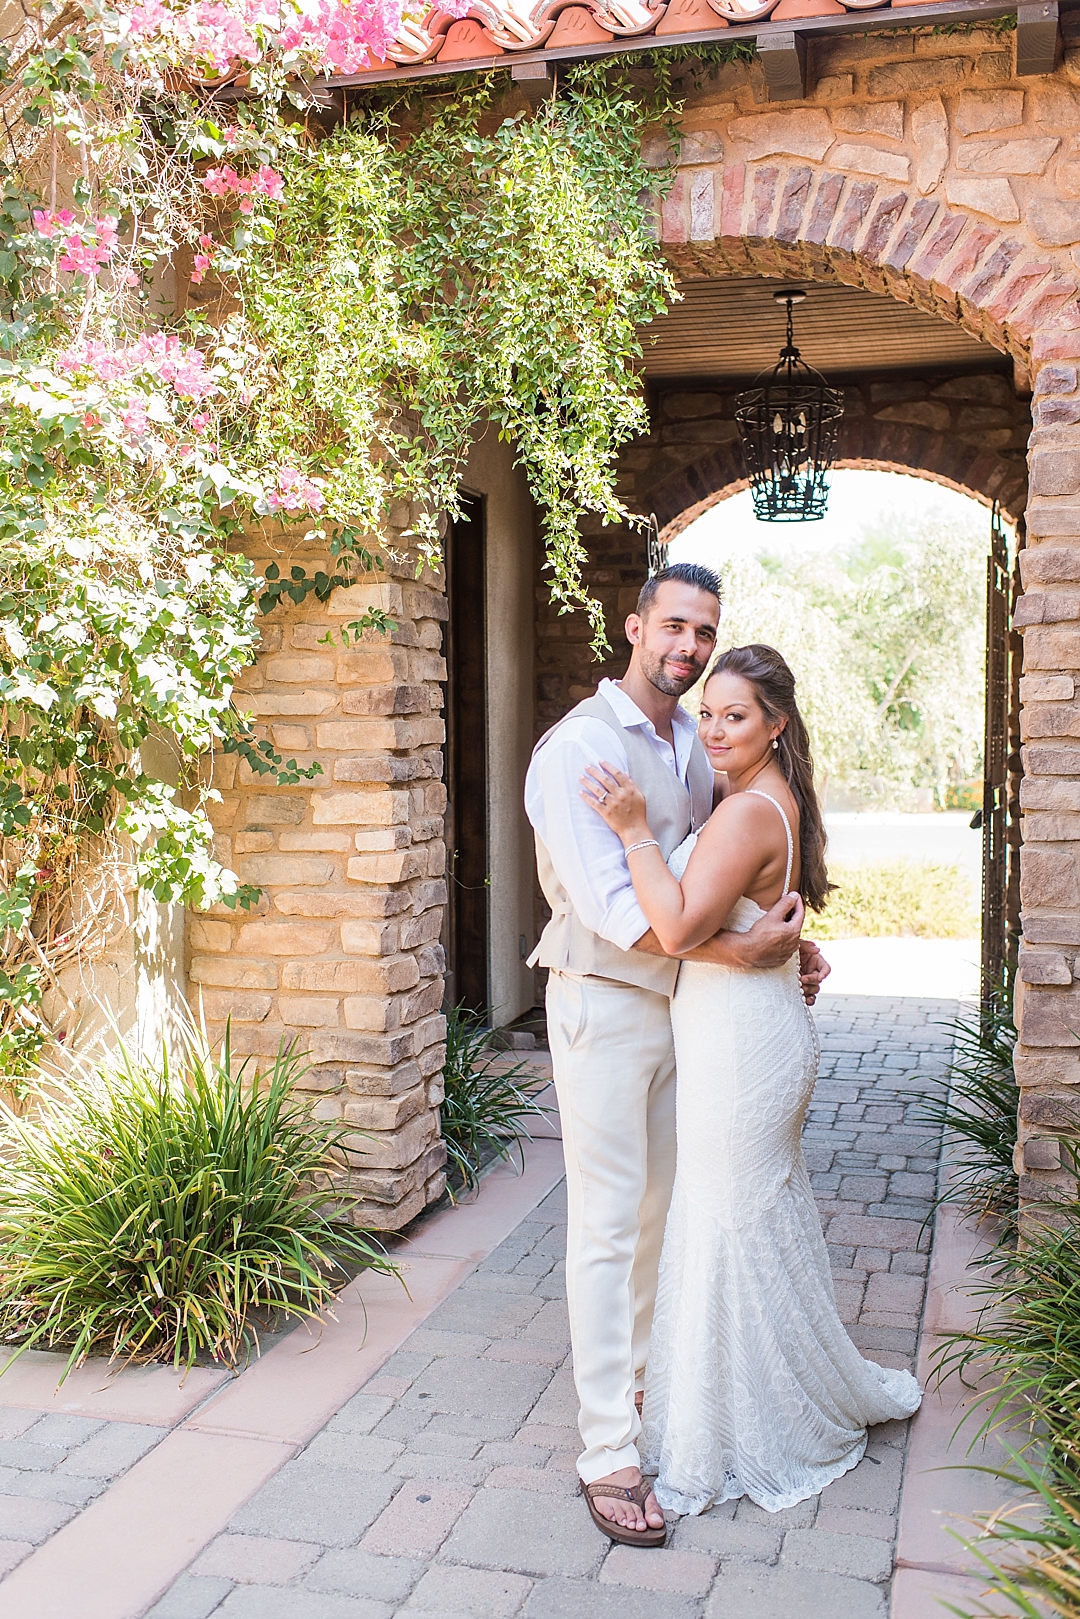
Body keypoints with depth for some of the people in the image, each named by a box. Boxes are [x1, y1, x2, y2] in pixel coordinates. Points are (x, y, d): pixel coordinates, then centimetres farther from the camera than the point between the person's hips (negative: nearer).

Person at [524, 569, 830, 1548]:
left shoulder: (696, 747, 10)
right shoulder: (581, 744, -15)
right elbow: (608, 903, -23)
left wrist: (790, 945, 1)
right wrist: (739, 951, -26)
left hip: (682, 1003, 7)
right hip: (606, 1001, -7)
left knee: (661, 1210, 16)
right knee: (608, 1225, -2)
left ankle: (640, 1382, 34)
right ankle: (609, 1454, 6)